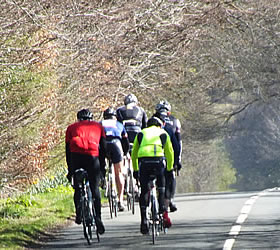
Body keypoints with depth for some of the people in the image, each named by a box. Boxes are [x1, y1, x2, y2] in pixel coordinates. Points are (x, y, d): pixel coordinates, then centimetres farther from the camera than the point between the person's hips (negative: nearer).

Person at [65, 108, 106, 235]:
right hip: (93, 157, 0)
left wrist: (70, 170, 25)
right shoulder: (98, 126, 25)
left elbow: (68, 150, 22)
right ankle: (98, 218, -2)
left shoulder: (72, 127, 25)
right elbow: (103, 146, 18)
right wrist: (102, 165, 21)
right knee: (95, 189, 6)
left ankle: (79, 213, 5)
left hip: (76, 156, 0)